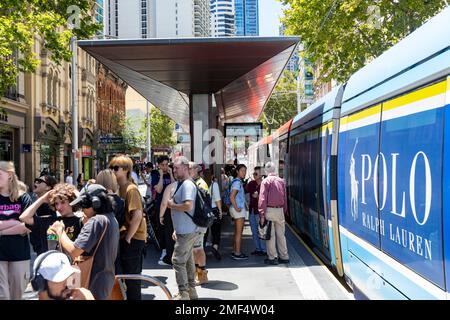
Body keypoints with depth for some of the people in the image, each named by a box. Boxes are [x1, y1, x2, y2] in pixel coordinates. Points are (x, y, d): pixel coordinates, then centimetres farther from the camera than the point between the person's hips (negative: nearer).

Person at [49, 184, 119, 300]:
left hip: (94, 284, -9)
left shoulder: (96, 221, -21)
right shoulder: (111, 218, 10)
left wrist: (60, 230, -10)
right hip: (106, 279, 9)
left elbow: (73, 251, -25)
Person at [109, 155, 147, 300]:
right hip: (124, 237, 8)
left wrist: (127, 238, -18)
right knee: (129, 275, 17)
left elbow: (137, 216, -24)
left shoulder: (131, 189, -16)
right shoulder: (119, 188, 10)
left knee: (132, 277, 1)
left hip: (133, 239, -8)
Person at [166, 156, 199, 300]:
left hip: (186, 231, -10)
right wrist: (176, 229, 22)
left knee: (178, 261, -7)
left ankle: (183, 294, -2)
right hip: (186, 230, 10)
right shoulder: (182, 184, 16)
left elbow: (188, 206, -30)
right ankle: (191, 291, 25)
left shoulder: (187, 185, -16)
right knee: (188, 261, 15)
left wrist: (172, 205, -13)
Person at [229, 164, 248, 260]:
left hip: (239, 209, 10)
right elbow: (232, 197, -23)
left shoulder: (238, 181, 14)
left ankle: (235, 251, 20)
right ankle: (237, 254, 0)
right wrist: (236, 208, -19)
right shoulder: (237, 182, -16)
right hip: (239, 210, -10)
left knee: (237, 232, 14)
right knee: (239, 232, -4)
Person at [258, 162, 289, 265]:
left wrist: (262, 214, -9)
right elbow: (285, 198, 11)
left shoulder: (266, 181, -5)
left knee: (270, 235, 2)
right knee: (281, 234, 12)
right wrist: (284, 211, 16)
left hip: (269, 210, -5)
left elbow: (263, 199, -10)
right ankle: (284, 257, 16)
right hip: (280, 210, 5)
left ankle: (272, 257, 5)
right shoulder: (281, 181, 9)